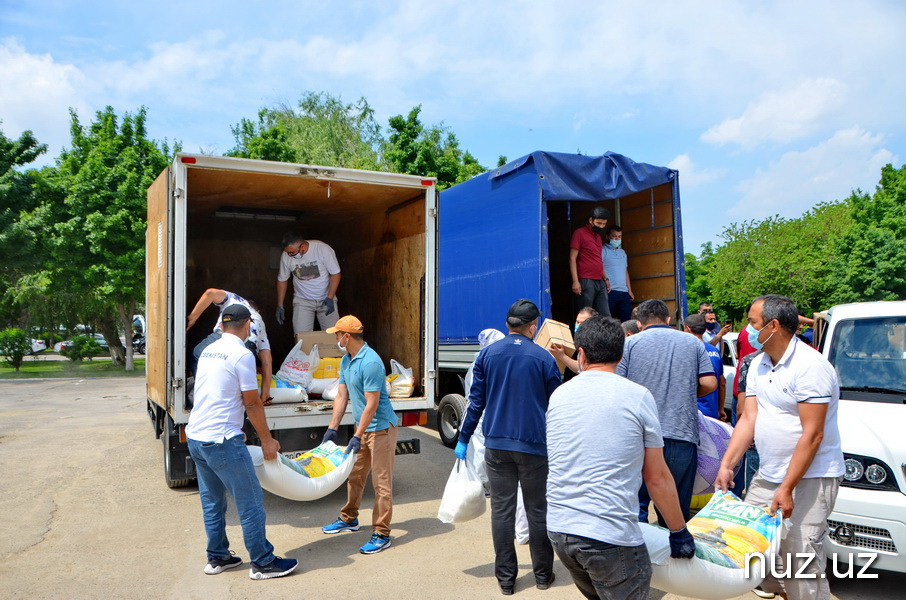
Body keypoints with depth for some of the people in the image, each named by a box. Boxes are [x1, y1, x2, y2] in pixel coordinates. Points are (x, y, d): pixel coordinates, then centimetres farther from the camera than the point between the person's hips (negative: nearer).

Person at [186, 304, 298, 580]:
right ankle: (263, 563, 10)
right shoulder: (242, 354, -13)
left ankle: (217, 557, 29)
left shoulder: (208, 351, 12)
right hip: (222, 441, -9)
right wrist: (267, 439, -1)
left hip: (196, 437, 9)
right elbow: (252, 403, -12)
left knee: (212, 501, 19)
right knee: (250, 502, 1)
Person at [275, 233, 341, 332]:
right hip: (302, 300, 1)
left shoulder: (323, 249, -21)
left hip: (326, 298, -1)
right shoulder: (286, 256, -12)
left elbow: (335, 273, -13)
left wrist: (330, 298, -20)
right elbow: (282, 280, 2)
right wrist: (280, 306, 4)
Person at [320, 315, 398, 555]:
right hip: (363, 427, 10)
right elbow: (342, 396, 9)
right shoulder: (346, 361, 6)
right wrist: (332, 429, 6)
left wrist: (357, 436, -23)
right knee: (355, 475, 21)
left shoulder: (370, 362, -25)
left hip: (380, 428, -10)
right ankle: (348, 519, 38)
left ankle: (381, 534, 4)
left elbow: (371, 405, -25)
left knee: (381, 482, -3)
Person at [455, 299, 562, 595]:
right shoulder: (544, 358, -4)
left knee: (502, 509, 8)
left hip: (496, 445, 2)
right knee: (537, 509, 11)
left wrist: (463, 439, 9)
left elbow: (476, 401, 2)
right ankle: (542, 573, 22)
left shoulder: (487, 354, 2)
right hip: (534, 446, -1)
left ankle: (505, 577, 14)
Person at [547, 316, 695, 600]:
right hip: (610, 535, -5)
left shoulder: (558, 395, 7)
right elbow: (657, 477, -3)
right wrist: (679, 532, 9)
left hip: (558, 527, 6)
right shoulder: (638, 396, -6)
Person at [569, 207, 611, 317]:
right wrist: (575, 281, -15)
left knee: (606, 316, 0)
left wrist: (605, 278, 21)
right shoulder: (579, 233, -3)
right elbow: (572, 259, -8)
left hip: (600, 282, 7)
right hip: (586, 282, -7)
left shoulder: (598, 236, 20)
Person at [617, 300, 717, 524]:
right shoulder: (693, 342, 11)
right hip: (683, 436, 3)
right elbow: (709, 383, 5)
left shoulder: (630, 343, 3)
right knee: (678, 509, 13)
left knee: (636, 503, 4)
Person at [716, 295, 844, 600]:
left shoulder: (810, 366, -18)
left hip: (810, 478, -8)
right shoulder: (759, 365, 9)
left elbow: (812, 435, -20)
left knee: (801, 559, -8)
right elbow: (748, 419, 8)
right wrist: (726, 466, 0)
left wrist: (787, 489, -20)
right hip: (767, 476, 8)